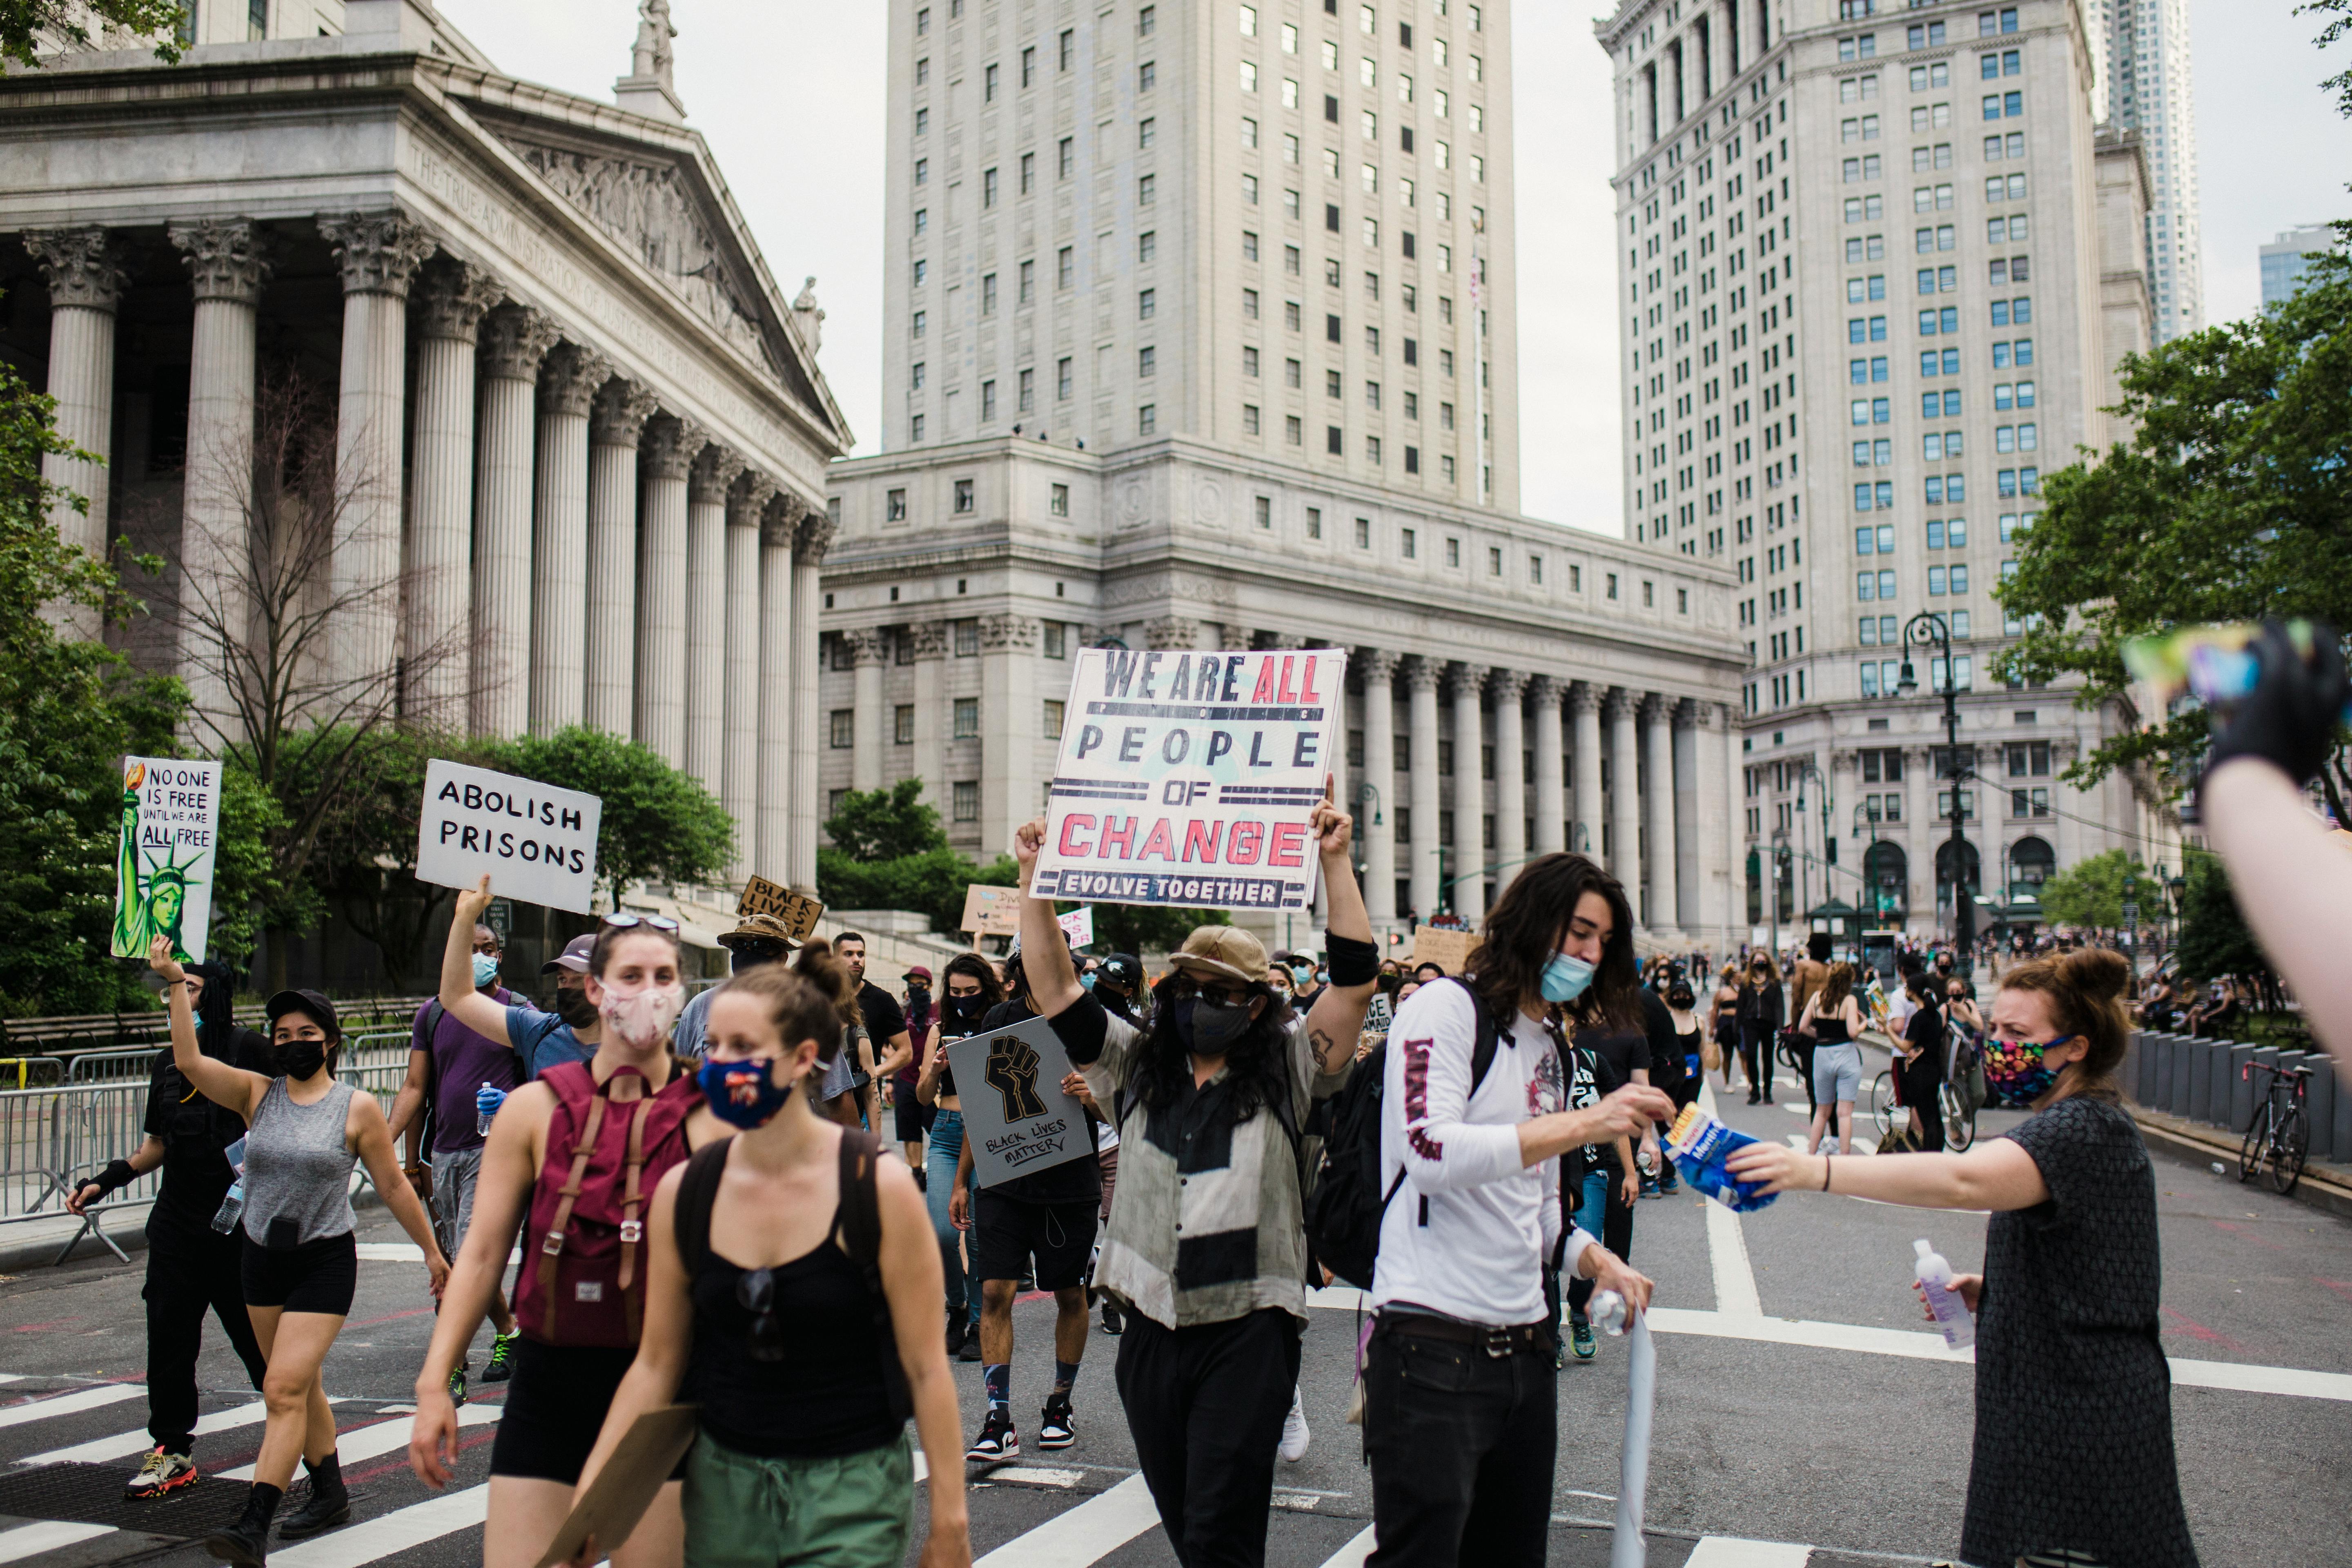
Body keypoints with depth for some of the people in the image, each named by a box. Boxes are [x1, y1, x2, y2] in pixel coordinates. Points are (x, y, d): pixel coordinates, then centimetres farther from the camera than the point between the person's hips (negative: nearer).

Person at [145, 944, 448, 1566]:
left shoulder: (358, 1108, -6)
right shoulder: (257, 1094, 3)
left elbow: (393, 1187, 1)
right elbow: (189, 1061, -11)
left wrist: (432, 1251, 6)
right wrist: (175, 986, -18)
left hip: (325, 1262, -5)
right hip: (262, 1258, 5)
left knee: (284, 1389, -14)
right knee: (299, 1387, 17)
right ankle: (330, 1493, 33)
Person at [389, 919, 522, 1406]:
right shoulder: (432, 1014, 11)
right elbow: (415, 1088, 10)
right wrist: (389, 1146, 3)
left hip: (495, 1150, -5)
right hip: (444, 1152, 5)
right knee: (453, 1262, 13)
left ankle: (451, 1367, -5)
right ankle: (508, 1332, 33)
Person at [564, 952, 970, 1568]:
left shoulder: (879, 1186, -13)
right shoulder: (682, 1192, -2)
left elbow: (925, 1367, -9)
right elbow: (656, 1363, 7)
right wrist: (589, 1496, 2)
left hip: (853, 1486, -3)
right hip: (721, 1478, 4)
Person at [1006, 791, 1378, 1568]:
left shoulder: (1285, 1072, 1)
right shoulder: (1136, 1067, 10)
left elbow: (1355, 978, -7)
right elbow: (1054, 987, 8)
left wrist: (1335, 861, -12)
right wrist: (1035, 879, 1)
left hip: (1248, 1330, -4)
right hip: (1151, 1330, 4)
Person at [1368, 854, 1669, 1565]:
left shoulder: (1551, 1050, 19)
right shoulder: (1447, 1008, -7)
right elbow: (1431, 1152, -23)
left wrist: (1595, 1259, 5)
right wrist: (1584, 1123, -25)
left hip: (1524, 1345, 9)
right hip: (1433, 1343, -8)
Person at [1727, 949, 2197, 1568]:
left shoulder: (2082, 1130, -18)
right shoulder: (2095, 1125, 17)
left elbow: (1965, 1179, -38)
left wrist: (1818, 1170, -44)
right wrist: (1990, 1292, 10)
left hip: (2082, 1430, -10)